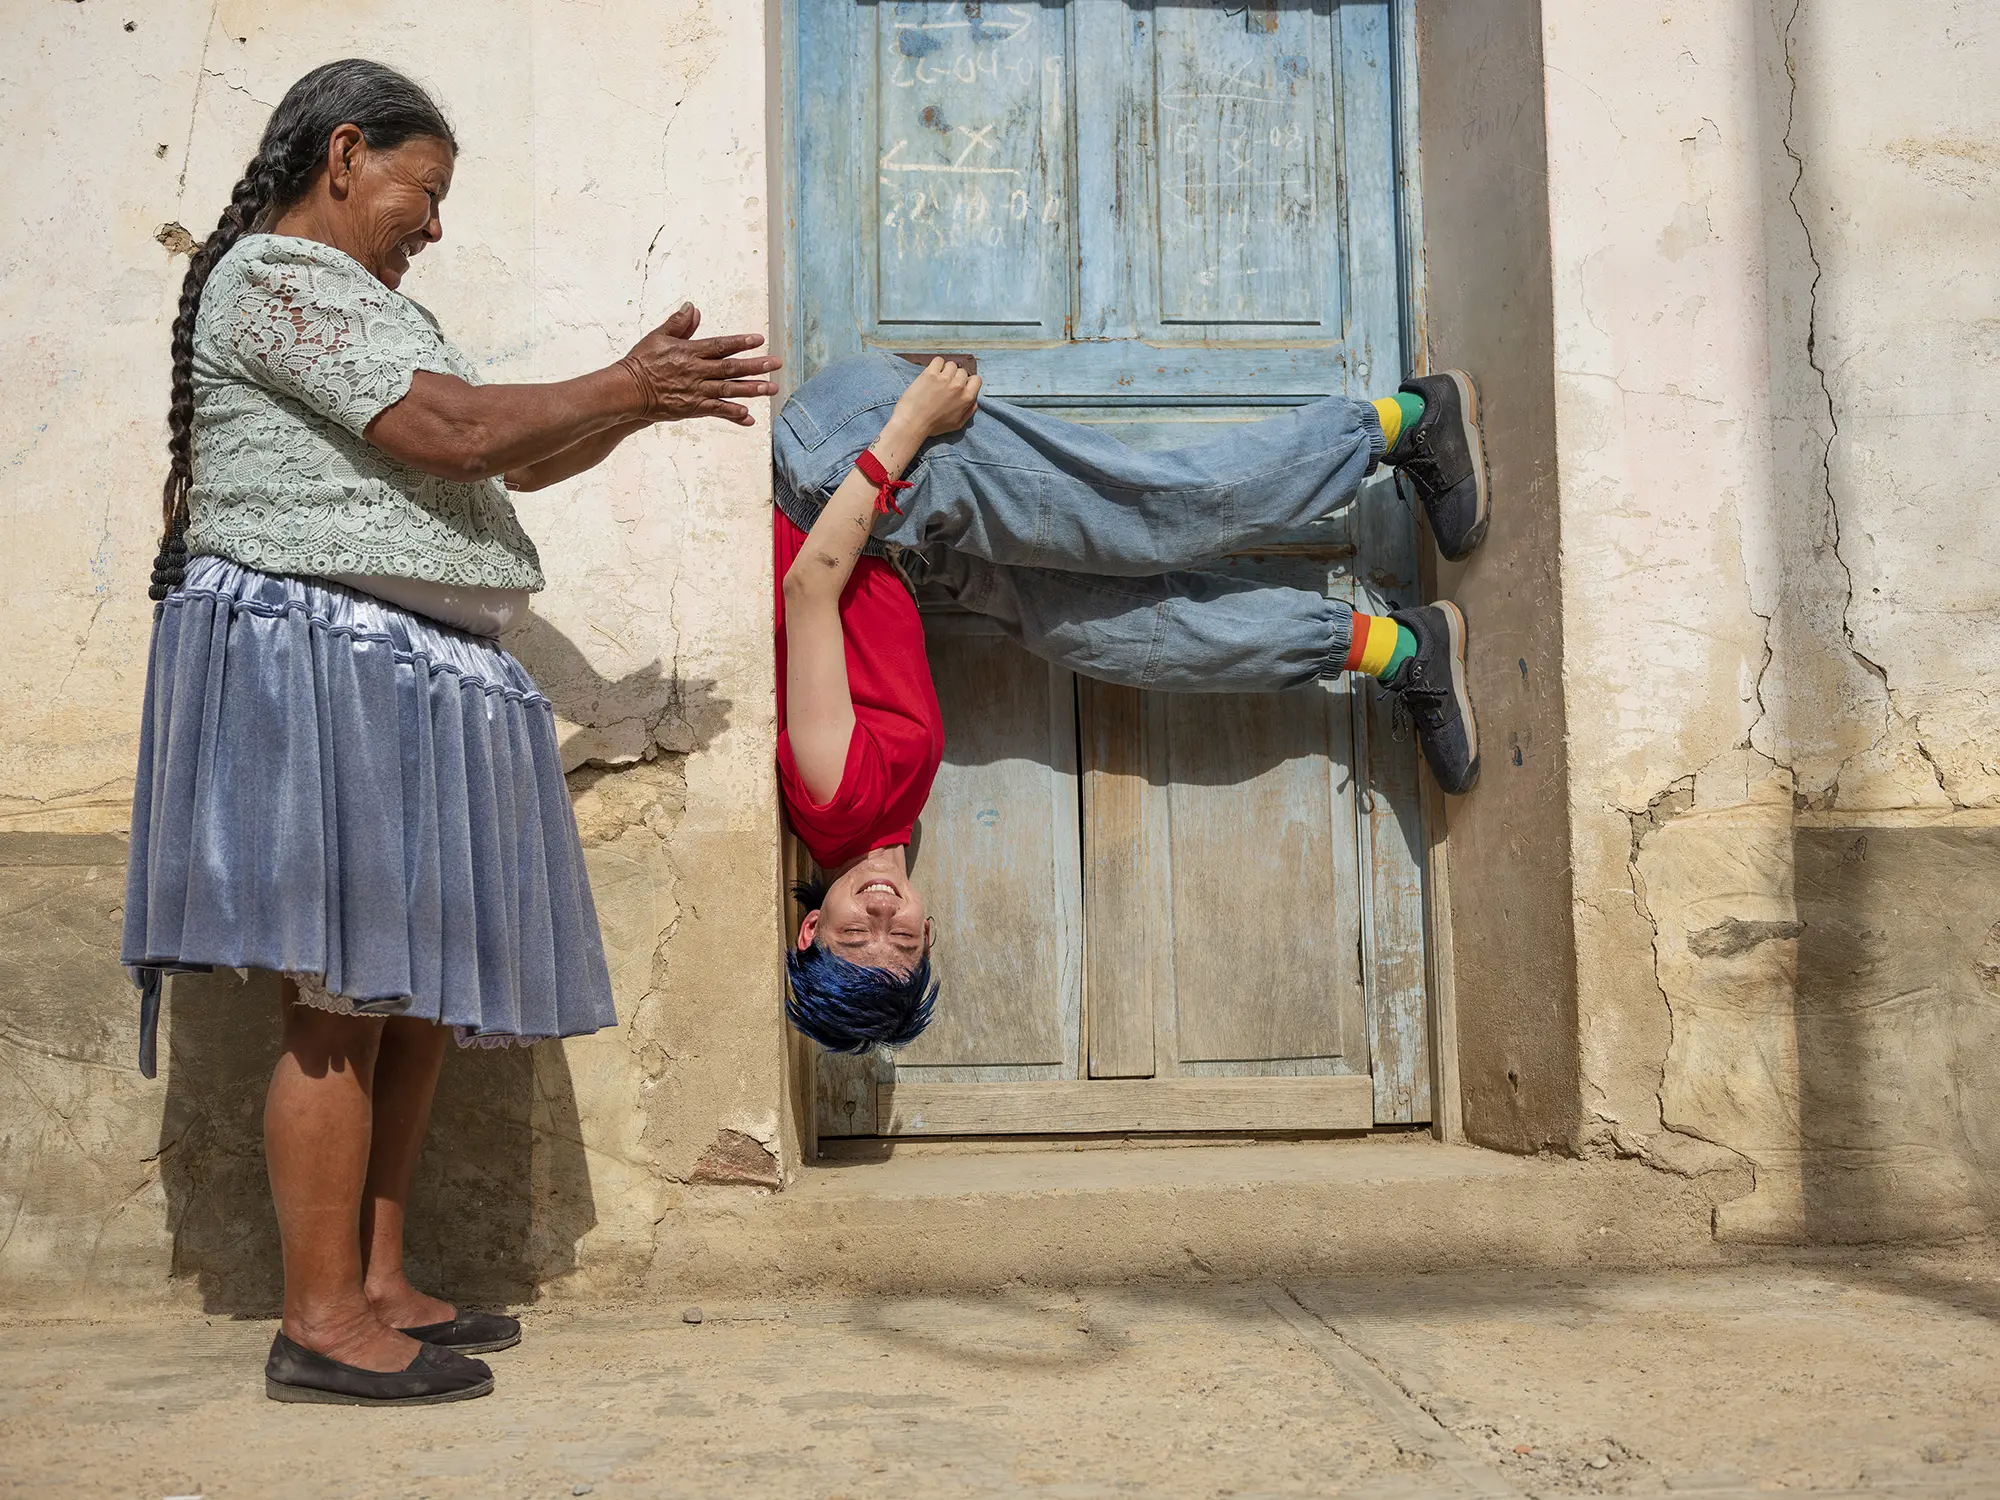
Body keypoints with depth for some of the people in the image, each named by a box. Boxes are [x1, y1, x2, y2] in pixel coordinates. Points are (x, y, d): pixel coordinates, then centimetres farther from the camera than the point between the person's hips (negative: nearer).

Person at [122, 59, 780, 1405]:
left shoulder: (376, 309, 25)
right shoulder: (278, 274, -6)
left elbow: (520, 461, 23)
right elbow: (456, 433, -16)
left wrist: (638, 398, 8)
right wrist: (623, 389, -5)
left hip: (408, 676, 10)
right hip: (325, 662, -10)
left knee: (418, 995, 9)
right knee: (345, 1002, -9)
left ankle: (380, 1285, 16)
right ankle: (323, 1324, -3)